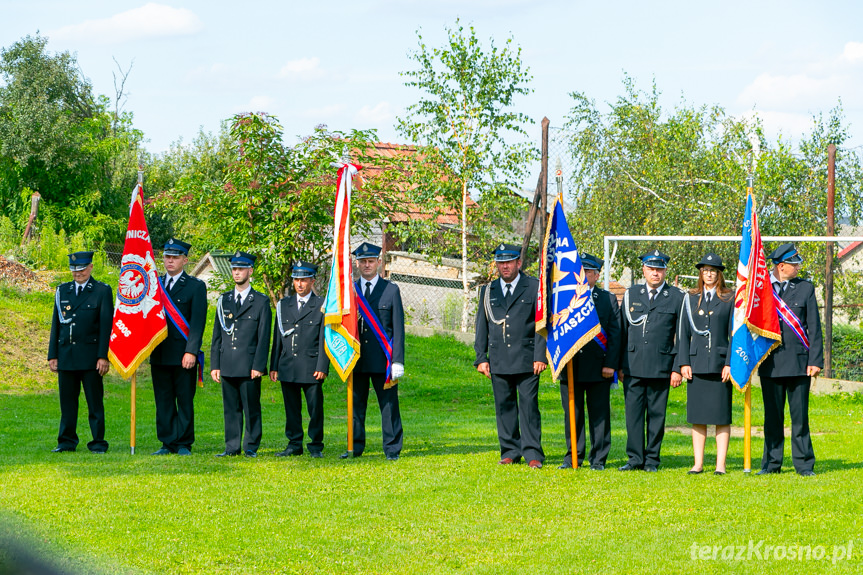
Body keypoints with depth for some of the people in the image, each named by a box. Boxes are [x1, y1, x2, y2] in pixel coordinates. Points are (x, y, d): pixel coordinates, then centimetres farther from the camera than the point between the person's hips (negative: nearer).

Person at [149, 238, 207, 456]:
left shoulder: (196, 286, 1)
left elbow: (197, 322, -5)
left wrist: (191, 352, -13)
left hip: (183, 354, -4)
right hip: (159, 354, 4)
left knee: (185, 400, 0)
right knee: (163, 401, 5)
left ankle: (183, 444, 5)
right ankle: (167, 444, 11)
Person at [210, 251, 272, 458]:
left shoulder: (261, 302, 3)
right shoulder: (224, 300, 14)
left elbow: (264, 337, -2)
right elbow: (217, 336, 14)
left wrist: (258, 366, -10)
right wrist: (215, 365, 6)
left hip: (249, 365, -4)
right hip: (227, 365, 4)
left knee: (251, 408, -1)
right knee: (230, 408, 6)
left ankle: (251, 446, 6)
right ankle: (232, 447, 10)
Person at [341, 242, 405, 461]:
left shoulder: (391, 290, 5)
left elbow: (398, 328, 2)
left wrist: (398, 361, -6)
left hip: (382, 358, -2)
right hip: (356, 358, 2)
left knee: (389, 405, -1)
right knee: (356, 404, 6)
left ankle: (392, 449, 4)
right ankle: (355, 447, 15)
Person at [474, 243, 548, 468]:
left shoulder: (534, 287, 3)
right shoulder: (488, 291, 14)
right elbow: (482, 327, 15)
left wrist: (540, 356, -6)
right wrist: (481, 357, 7)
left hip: (526, 360, -3)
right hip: (499, 361, 3)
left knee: (529, 405, -7)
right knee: (504, 407, 5)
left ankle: (533, 454, -4)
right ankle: (510, 452, 12)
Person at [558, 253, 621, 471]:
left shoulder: (608, 300, 6)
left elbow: (615, 335, 2)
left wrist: (611, 364, -7)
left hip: (598, 368, -2)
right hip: (570, 368, 2)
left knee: (599, 414, 1)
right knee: (572, 414, 5)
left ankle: (598, 459, 8)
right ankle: (573, 457, 14)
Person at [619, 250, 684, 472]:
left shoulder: (677, 298, 6)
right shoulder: (631, 295, 12)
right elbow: (622, 331, 14)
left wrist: (677, 368, -2)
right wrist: (619, 364, 8)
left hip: (661, 368, -2)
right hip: (633, 367, 2)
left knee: (656, 414, 1)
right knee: (633, 412, -1)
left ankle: (652, 459, 9)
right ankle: (635, 458, 5)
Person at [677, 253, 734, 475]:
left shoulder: (730, 299, 4)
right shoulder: (690, 298, 11)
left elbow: (734, 334, 1)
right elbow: (683, 333, 10)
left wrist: (730, 363, -7)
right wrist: (684, 363, 1)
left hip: (720, 363, -2)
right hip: (697, 363, 2)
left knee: (722, 416, -1)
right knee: (697, 416, 3)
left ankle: (721, 465, 2)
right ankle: (698, 463, 9)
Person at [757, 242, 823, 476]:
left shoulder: (806, 288, 7)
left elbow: (814, 328, 5)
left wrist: (815, 360, -3)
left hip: (798, 361, 0)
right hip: (769, 362, 0)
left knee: (800, 415, 0)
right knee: (772, 416, 6)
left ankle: (804, 464, 6)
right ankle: (772, 463, 14)